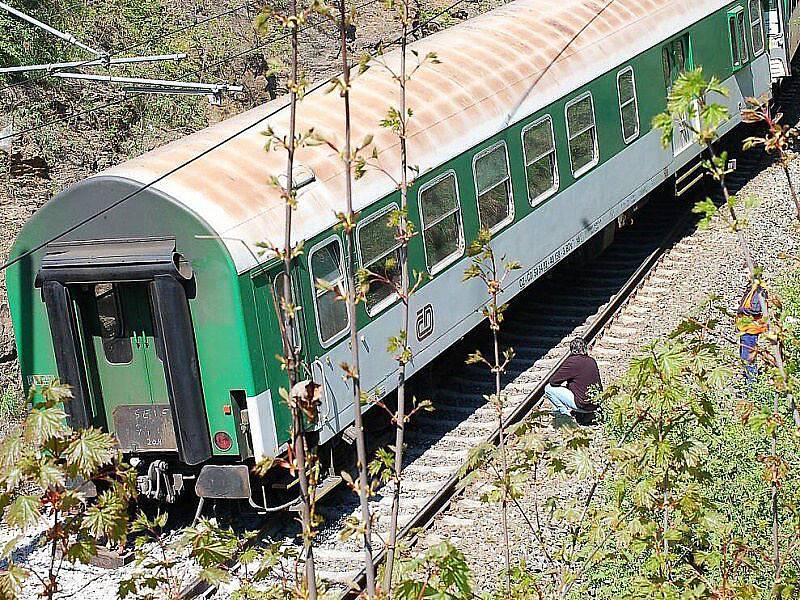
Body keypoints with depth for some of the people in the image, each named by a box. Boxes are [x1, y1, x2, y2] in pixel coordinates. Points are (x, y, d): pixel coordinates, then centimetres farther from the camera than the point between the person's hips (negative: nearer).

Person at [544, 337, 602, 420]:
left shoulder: (572, 361, -13)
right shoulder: (592, 361, 5)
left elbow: (552, 381, -8)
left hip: (583, 406, -7)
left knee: (549, 388, 2)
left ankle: (566, 414, 2)